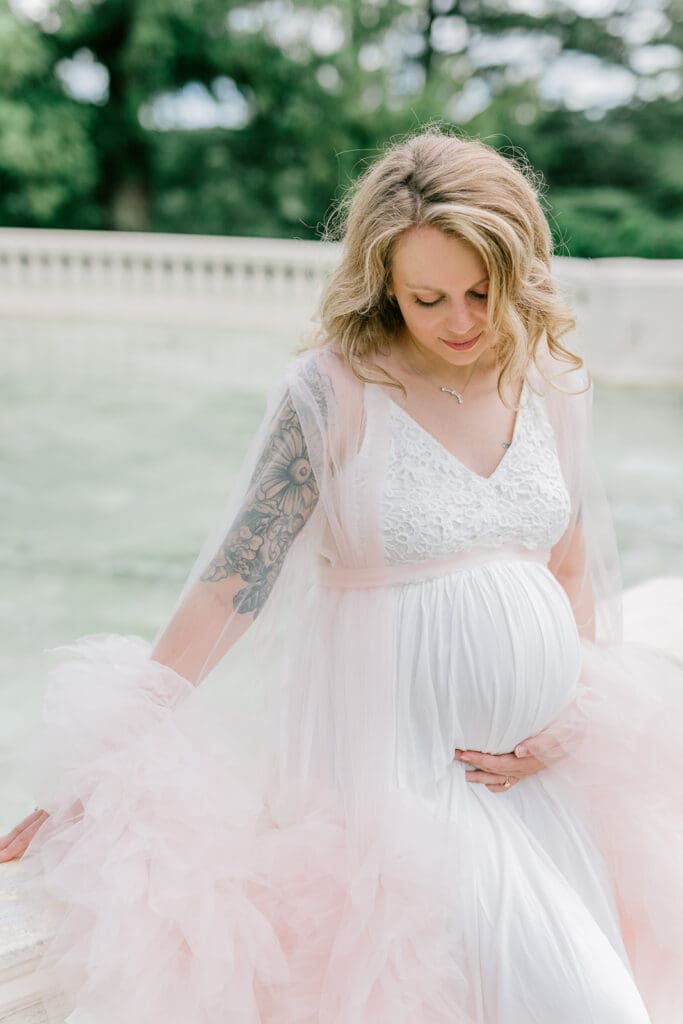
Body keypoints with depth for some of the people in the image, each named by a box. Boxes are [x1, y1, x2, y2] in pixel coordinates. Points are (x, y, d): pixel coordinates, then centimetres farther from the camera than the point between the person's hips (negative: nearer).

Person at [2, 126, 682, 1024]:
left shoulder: (552, 381, 3)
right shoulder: (330, 390, -12)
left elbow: (576, 569, 12)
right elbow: (232, 580, -13)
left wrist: (579, 713, -4)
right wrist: (100, 774, -14)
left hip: (550, 753, 6)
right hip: (401, 752, -5)